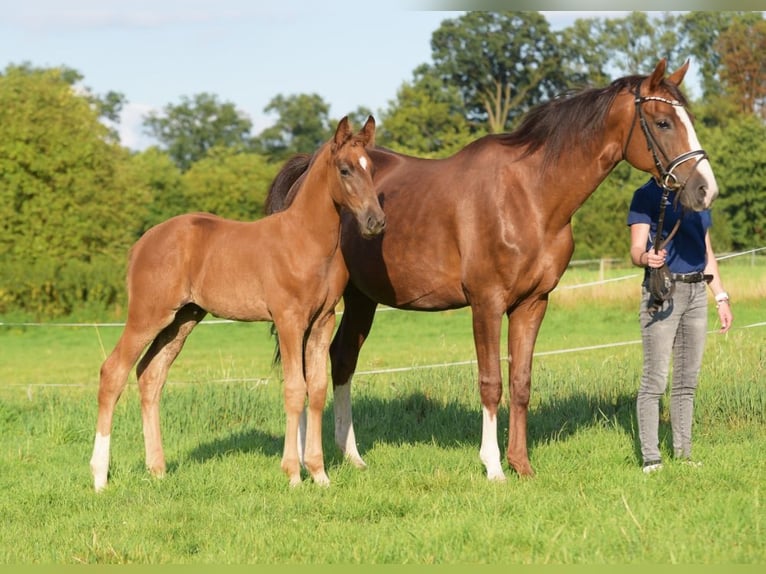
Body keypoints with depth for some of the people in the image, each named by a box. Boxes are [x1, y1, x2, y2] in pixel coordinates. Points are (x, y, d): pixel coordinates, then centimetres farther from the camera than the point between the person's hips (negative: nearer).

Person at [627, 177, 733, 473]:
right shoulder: (646, 196, -4)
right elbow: (636, 249, -10)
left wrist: (721, 297, 15)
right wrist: (645, 257, -34)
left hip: (697, 291, 6)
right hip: (662, 292, -6)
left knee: (687, 381, 9)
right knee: (654, 381, -7)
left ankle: (683, 454, 16)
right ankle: (651, 458, -4)